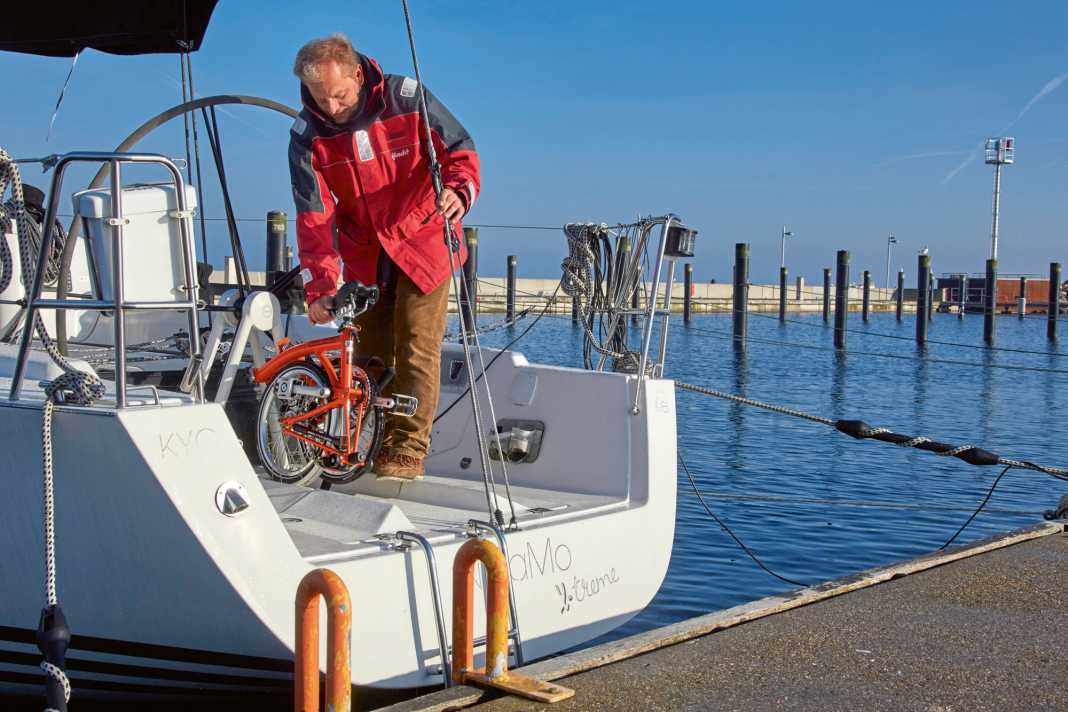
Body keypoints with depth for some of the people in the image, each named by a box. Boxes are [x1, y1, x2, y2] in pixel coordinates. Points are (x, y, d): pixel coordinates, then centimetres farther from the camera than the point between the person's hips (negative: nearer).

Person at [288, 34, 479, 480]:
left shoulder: (406, 99, -17)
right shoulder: (307, 136, -11)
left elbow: (460, 150, -8)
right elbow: (315, 217, -14)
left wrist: (459, 191, -31)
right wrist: (319, 287, -24)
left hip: (422, 241, -3)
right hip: (364, 255, 3)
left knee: (416, 348, -9)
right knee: (370, 351, 7)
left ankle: (408, 448, -2)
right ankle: (372, 443, 20)